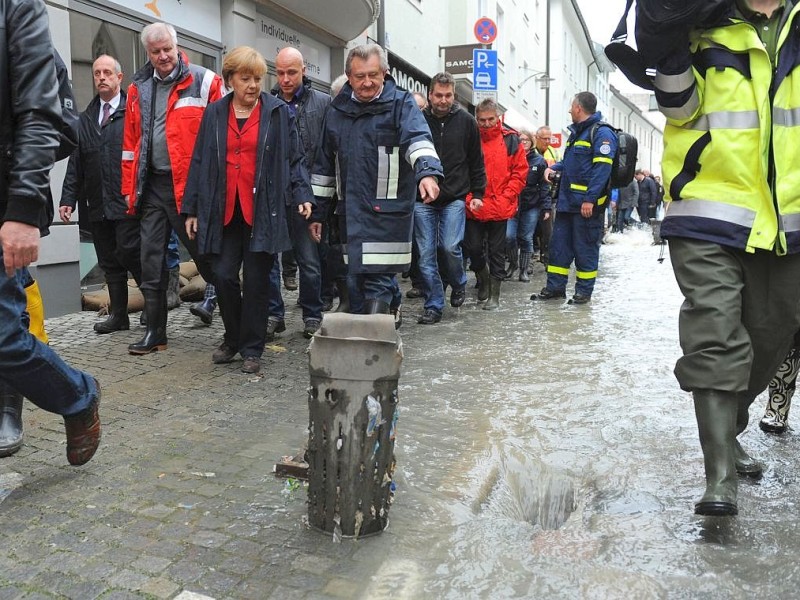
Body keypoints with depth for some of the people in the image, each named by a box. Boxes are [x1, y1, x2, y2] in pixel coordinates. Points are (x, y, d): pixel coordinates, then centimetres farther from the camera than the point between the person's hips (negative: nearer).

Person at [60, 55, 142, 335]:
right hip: (97, 204, 6)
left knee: (128, 253, -9)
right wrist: (68, 198, 7)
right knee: (109, 262, 9)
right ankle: (118, 315, 18)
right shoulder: (85, 119, 17)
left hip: (127, 201, -6)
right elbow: (76, 162, 15)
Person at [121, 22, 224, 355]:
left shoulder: (203, 81, -2)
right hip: (152, 187, 5)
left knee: (206, 257, 3)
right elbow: (131, 143, 14)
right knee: (151, 262, 7)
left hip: (192, 185, -5)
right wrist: (130, 188, 9)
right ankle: (155, 333, 17)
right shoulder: (138, 89, 12)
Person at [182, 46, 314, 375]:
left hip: (262, 210, -2)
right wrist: (192, 209, 8)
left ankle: (252, 348, 14)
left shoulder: (279, 112, 3)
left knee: (255, 280, 2)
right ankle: (233, 339, 23)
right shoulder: (214, 114, 10)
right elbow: (199, 162, 11)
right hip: (223, 210, 3)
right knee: (223, 275, 1)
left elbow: (294, 159, 4)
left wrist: (302, 195, -11)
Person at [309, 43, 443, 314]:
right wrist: (317, 211, 18)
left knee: (378, 279, -9)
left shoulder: (401, 104, 0)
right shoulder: (337, 110, 14)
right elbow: (324, 165, 19)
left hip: (388, 210, -5)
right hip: (350, 210, 5)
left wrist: (427, 171, -41)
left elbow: (418, 138, -20)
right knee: (362, 277, 12)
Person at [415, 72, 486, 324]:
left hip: (454, 198, -1)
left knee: (450, 247, -13)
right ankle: (433, 306, 13)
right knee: (426, 254, 1)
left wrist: (477, 193, 8)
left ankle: (458, 284, 20)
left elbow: (476, 161, 10)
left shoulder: (466, 121, 4)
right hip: (422, 199, 1)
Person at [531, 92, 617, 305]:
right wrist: (554, 168, 11)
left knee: (585, 248, 1)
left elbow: (602, 168, -19)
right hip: (567, 201, 9)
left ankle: (584, 291, 11)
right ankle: (555, 287, 18)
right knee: (559, 244, 10)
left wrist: (590, 199, -25)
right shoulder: (576, 132, 19)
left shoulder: (601, 133, -10)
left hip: (587, 204, -9)